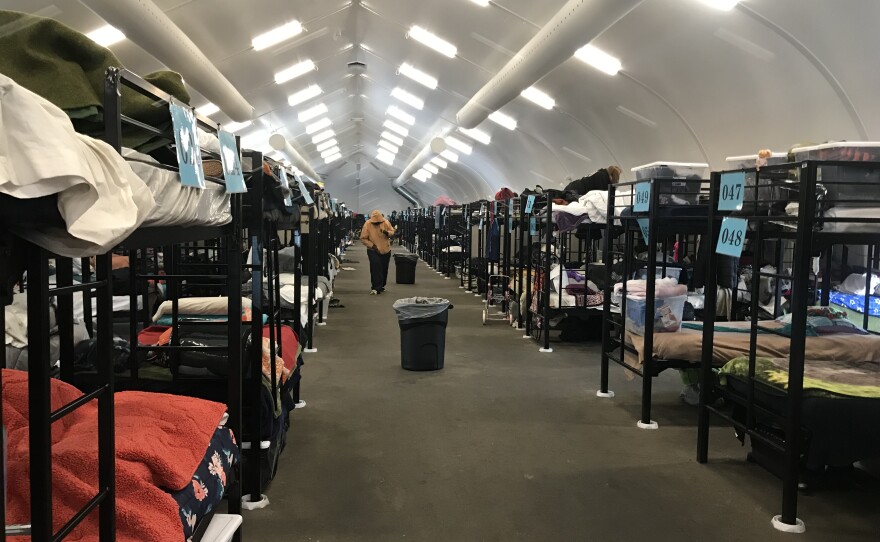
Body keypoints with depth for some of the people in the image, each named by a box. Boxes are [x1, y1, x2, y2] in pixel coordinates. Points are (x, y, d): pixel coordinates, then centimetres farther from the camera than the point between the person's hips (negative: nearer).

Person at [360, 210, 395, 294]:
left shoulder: (386, 222, -8)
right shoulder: (367, 224, -15)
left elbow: (392, 232, 1)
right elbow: (363, 239, -11)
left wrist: (387, 232, -22)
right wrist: (372, 245, -22)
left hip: (386, 250, 4)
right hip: (373, 251, -3)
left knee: (384, 269, 13)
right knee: (375, 269, -16)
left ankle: (381, 286, 30)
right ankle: (376, 288, -14)